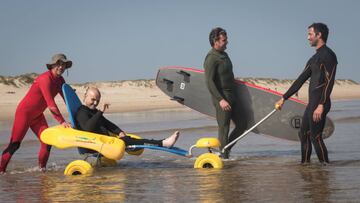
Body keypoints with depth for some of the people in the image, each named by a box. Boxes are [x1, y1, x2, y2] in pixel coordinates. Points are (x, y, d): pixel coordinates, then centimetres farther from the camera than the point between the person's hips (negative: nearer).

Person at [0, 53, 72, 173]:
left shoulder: (60, 80, 3)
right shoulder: (45, 79, -25)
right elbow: (50, 103, -31)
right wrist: (62, 122, -34)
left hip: (37, 115, 8)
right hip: (24, 113, -8)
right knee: (15, 143, -8)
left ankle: (42, 168, 7)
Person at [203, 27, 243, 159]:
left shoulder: (224, 55, 14)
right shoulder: (211, 58, -15)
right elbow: (209, 82, -20)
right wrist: (221, 100, -24)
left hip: (232, 97, 9)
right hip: (222, 98, -9)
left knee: (241, 126, 11)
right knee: (224, 128, -4)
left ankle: (225, 149, 22)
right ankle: (224, 156, 4)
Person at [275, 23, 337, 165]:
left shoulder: (328, 55, -9)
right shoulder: (314, 59, 20)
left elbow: (329, 82, -18)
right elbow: (301, 80, 24)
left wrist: (321, 105, -25)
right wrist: (284, 98, 24)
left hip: (320, 103, -10)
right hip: (312, 103, 10)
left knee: (315, 136, -11)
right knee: (304, 134, 10)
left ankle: (325, 165, -5)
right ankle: (305, 164, 14)